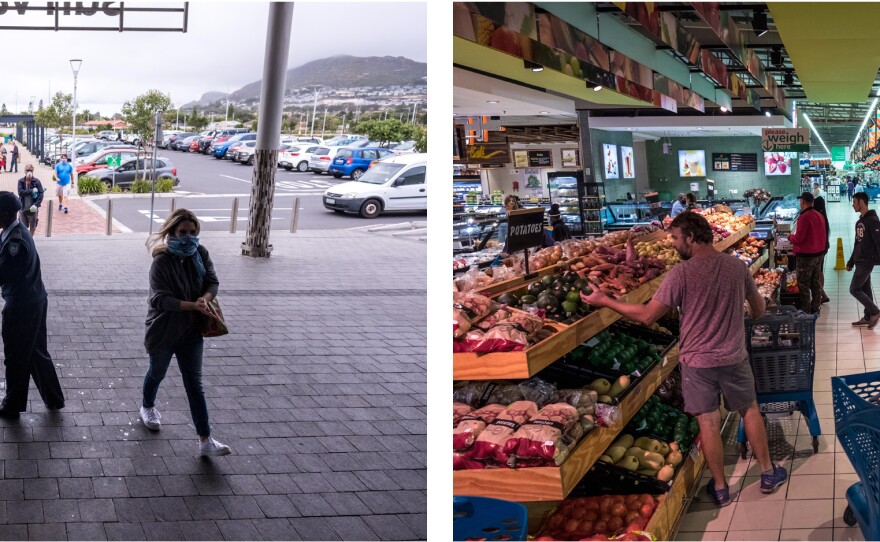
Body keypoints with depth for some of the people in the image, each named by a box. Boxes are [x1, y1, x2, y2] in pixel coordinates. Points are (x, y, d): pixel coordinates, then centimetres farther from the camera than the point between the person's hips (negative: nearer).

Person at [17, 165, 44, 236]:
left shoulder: (36, 181, -5)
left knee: (32, 227, 9)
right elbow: (20, 192, -14)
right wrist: (31, 191, -20)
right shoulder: (21, 181, 0)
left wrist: (36, 204, -24)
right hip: (23, 208, 1)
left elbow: (41, 194, -12)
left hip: (33, 209, -1)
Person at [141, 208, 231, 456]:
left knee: (194, 384, 2)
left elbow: (212, 282, -1)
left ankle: (205, 440, 0)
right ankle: (147, 407, 55)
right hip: (163, 331, -3)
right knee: (157, 373, 22)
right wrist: (194, 305, -35)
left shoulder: (200, 254, -6)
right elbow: (160, 298, -28)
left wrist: (205, 298, -24)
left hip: (191, 330, 3)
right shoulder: (162, 261, -22)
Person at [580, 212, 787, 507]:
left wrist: (605, 301, -8)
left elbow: (647, 316, -16)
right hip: (734, 357, 3)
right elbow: (759, 309, 8)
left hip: (697, 361, -3)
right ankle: (768, 473, 32)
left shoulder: (681, 273, -18)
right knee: (750, 410, 22)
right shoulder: (737, 266, -5)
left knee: (708, 422, 8)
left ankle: (720, 488, 19)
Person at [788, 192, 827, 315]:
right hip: (819, 253, 8)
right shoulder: (819, 216, 6)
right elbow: (822, 236, 13)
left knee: (803, 285, 1)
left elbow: (799, 238, -22)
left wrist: (791, 237, -1)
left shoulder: (804, 217, -21)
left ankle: (806, 311, 3)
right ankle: (815, 309, 21)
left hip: (806, 255, -8)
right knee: (815, 283, 15)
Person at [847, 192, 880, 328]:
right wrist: (850, 262, 21)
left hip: (867, 262, -9)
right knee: (865, 290, 10)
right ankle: (868, 317, 15)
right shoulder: (859, 222, 14)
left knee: (854, 289, -9)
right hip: (860, 261, 9)